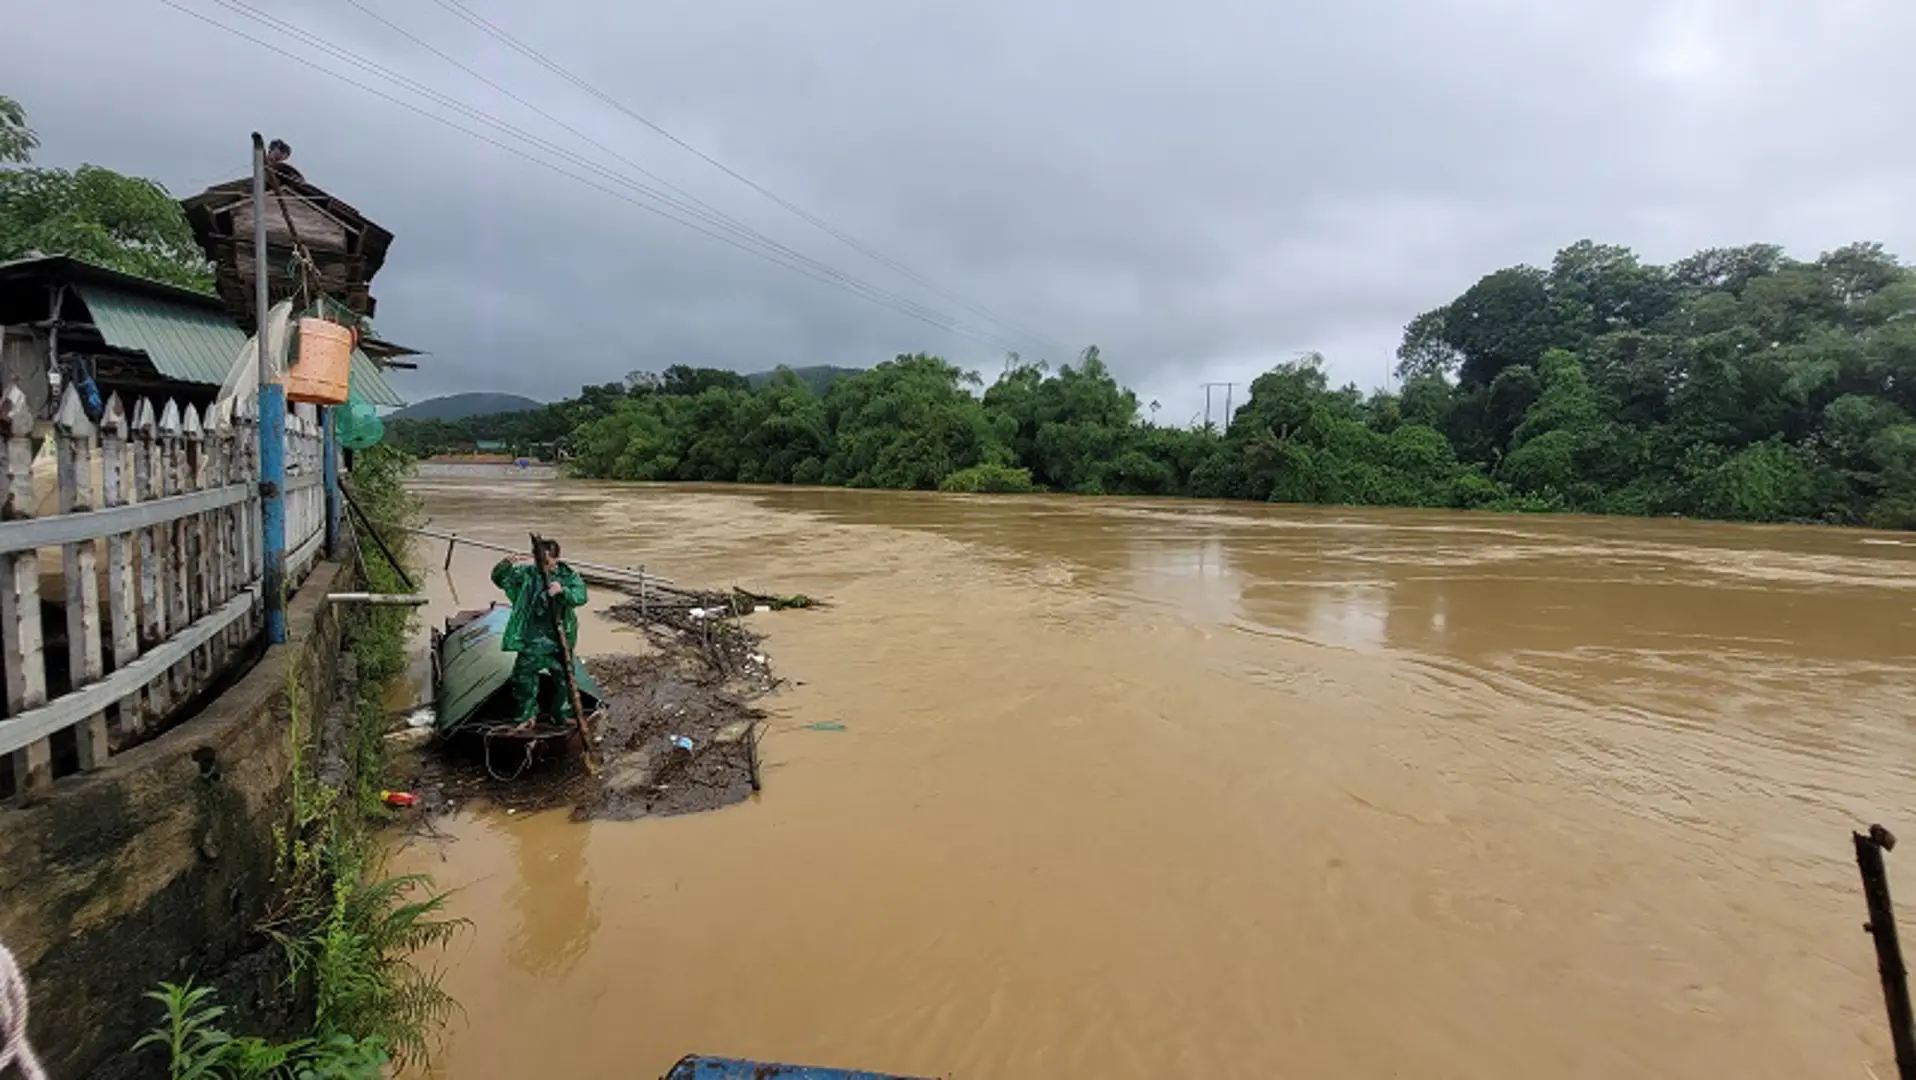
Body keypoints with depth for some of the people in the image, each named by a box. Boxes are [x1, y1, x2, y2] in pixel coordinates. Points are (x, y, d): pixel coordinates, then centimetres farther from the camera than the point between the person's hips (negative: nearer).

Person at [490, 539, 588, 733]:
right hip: (533, 636, 1)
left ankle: (564, 715, 26)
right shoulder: (527, 574, 0)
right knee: (524, 675, 2)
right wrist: (506, 564, -24)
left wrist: (563, 591, -39)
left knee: (563, 676, 8)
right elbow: (499, 578, -3)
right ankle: (527, 716, 20)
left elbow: (580, 596, -19)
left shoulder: (568, 576, -4)